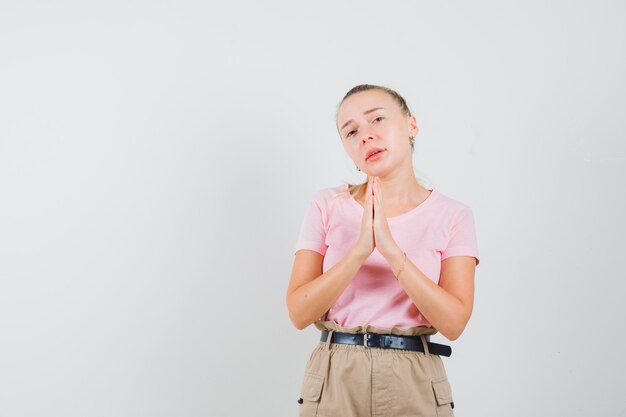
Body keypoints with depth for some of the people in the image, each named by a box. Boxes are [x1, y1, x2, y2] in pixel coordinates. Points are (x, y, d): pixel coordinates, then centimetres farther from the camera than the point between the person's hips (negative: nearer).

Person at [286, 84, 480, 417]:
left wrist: (391, 249, -22)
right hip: (334, 380, 0)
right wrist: (360, 250, -21)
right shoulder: (327, 205, -2)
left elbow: (453, 321, -11)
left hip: (415, 383, 0)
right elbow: (299, 313, -8)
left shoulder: (453, 215, -2)